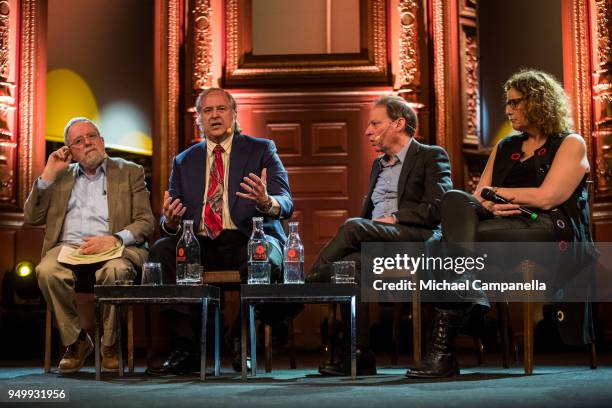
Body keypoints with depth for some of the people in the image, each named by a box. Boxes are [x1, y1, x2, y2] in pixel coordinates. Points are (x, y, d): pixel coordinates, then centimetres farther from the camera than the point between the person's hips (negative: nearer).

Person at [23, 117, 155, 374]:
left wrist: (114, 239, -15)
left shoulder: (129, 172, 15)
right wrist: (49, 174, 7)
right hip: (68, 246, 2)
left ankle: (109, 345, -15)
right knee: (47, 271, -33)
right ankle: (76, 341, -12)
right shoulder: (61, 176, 23)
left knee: (115, 271, -37)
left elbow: (146, 222, 5)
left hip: (113, 247, -2)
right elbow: (31, 217, 14)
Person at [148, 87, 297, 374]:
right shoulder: (183, 162, 19)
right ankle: (185, 348, -22)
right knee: (161, 250, -27)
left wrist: (267, 202, -28)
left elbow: (286, 204, -3)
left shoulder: (261, 150, 10)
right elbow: (169, 221, 13)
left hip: (247, 240, -2)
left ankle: (242, 343, -14)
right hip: (200, 245, 3)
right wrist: (170, 222, -13)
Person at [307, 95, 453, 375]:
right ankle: (358, 355, -28)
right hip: (374, 242, 6)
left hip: (417, 239, -6)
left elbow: (437, 208, -6)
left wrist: (393, 218, -13)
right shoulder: (378, 164, 31)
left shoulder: (432, 156, 8)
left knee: (354, 226, -32)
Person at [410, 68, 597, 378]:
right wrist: (490, 205, -9)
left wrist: (496, 192, 1)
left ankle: (443, 349, -32)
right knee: (455, 200, -26)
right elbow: (478, 197, 15)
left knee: (465, 238, -31)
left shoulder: (571, 144, 7)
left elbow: (546, 198, -8)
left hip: (552, 232, -6)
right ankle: (472, 303, -40)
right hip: (504, 226, 6)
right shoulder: (504, 148, 25)